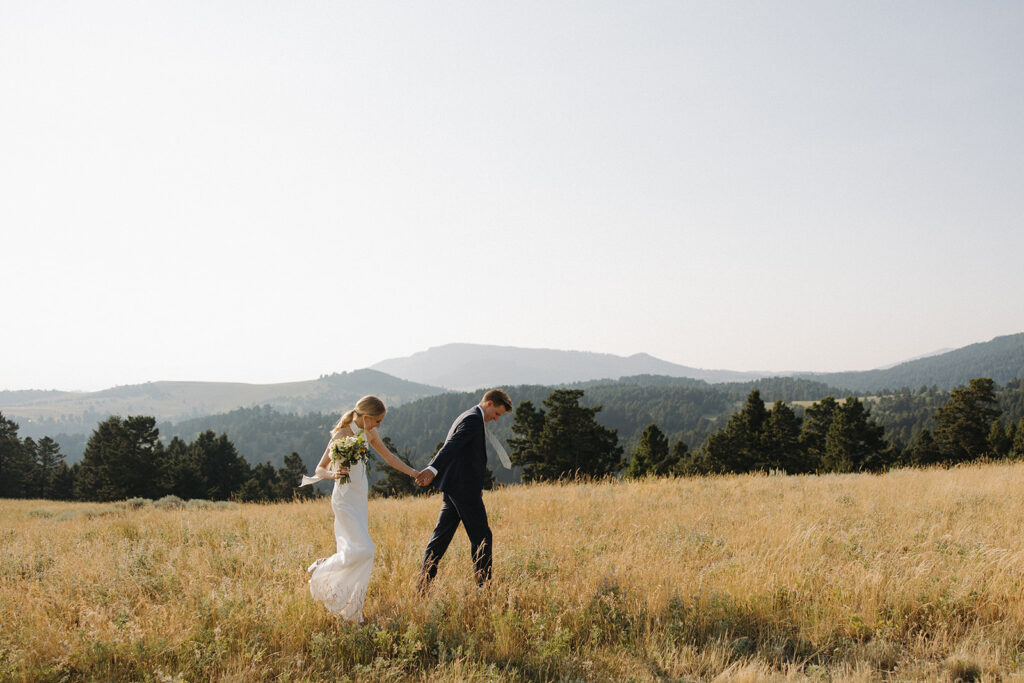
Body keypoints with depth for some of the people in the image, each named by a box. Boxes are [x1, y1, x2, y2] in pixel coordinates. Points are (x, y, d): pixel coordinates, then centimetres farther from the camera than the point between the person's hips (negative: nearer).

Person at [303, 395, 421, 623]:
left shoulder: (368, 434, 4)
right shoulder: (341, 436, -17)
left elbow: (389, 457, 15)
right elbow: (320, 469, -13)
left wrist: (415, 473, 11)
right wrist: (333, 474, -34)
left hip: (360, 499, 8)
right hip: (345, 499, -8)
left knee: (353, 551, 9)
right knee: (363, 549, -14)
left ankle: (350, 610, 17)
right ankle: (321, 571, 7)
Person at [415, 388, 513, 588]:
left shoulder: (468, 417, 21)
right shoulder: (474, 419, -11)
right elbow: (452, 445, -25)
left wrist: (476, 485, 27)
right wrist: (433, 469, -37)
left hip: (452, 487, 10)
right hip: (463, 487, -10)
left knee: (441, 535, 9)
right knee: (481, 536, -2)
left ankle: (423, 583, 10)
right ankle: (484, 584, 2)